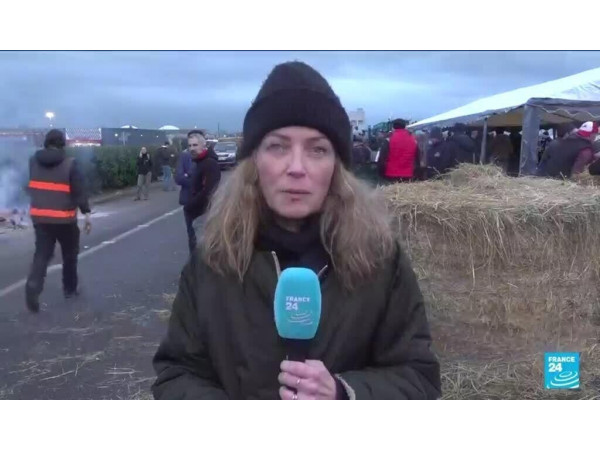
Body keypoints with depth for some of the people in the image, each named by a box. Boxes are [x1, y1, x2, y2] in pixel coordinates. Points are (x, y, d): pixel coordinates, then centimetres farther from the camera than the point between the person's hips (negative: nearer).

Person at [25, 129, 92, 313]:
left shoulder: (33, 161, 4)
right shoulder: (70, 164, -11)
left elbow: (31, 187, 16)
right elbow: (80, 191, -13)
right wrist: (86, 213, -10)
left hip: (39, 216, 4)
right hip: (64, 218, -3)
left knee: (42, 254, 6)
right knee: (70, 254, 15)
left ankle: (33, 287, -15)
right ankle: (70, 288, 25)